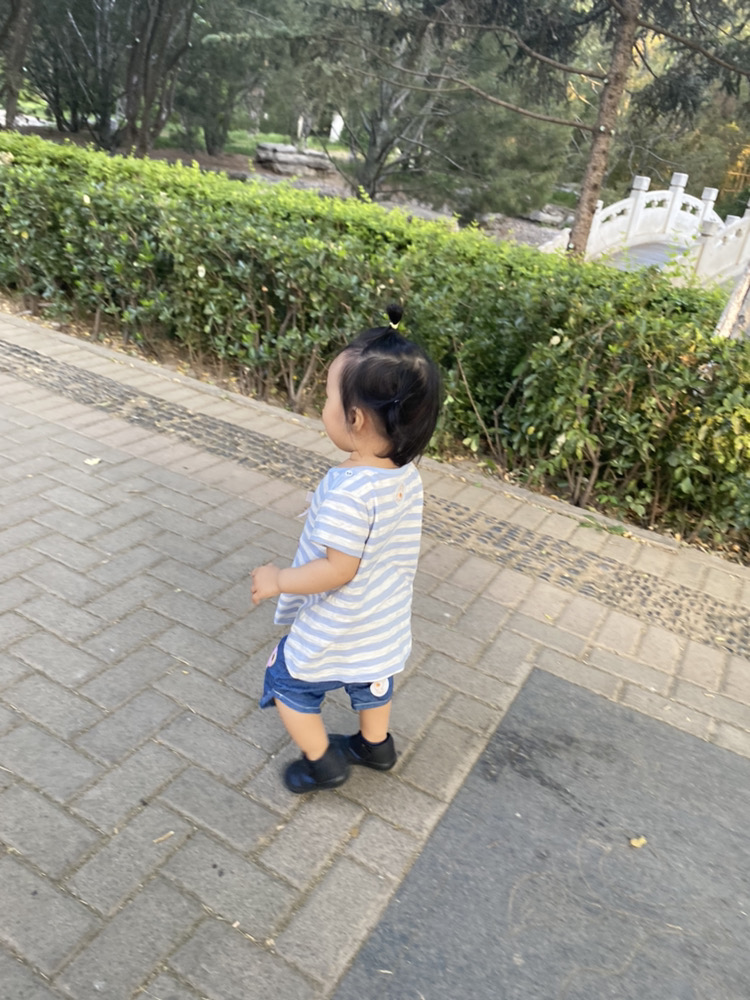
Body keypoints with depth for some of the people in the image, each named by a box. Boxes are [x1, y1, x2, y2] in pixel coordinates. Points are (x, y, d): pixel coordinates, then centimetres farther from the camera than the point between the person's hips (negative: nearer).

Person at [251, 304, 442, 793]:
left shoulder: (347, 492, -35)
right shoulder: (408, 475, -10)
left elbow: (338, 570, -30)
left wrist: (279, 580, -16)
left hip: (334, 632, -7)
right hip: (384, 623, 7)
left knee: (290, 684, 17)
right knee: (371, 682, 30)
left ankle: (323, 763, 30)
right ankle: (376, 746, 50)